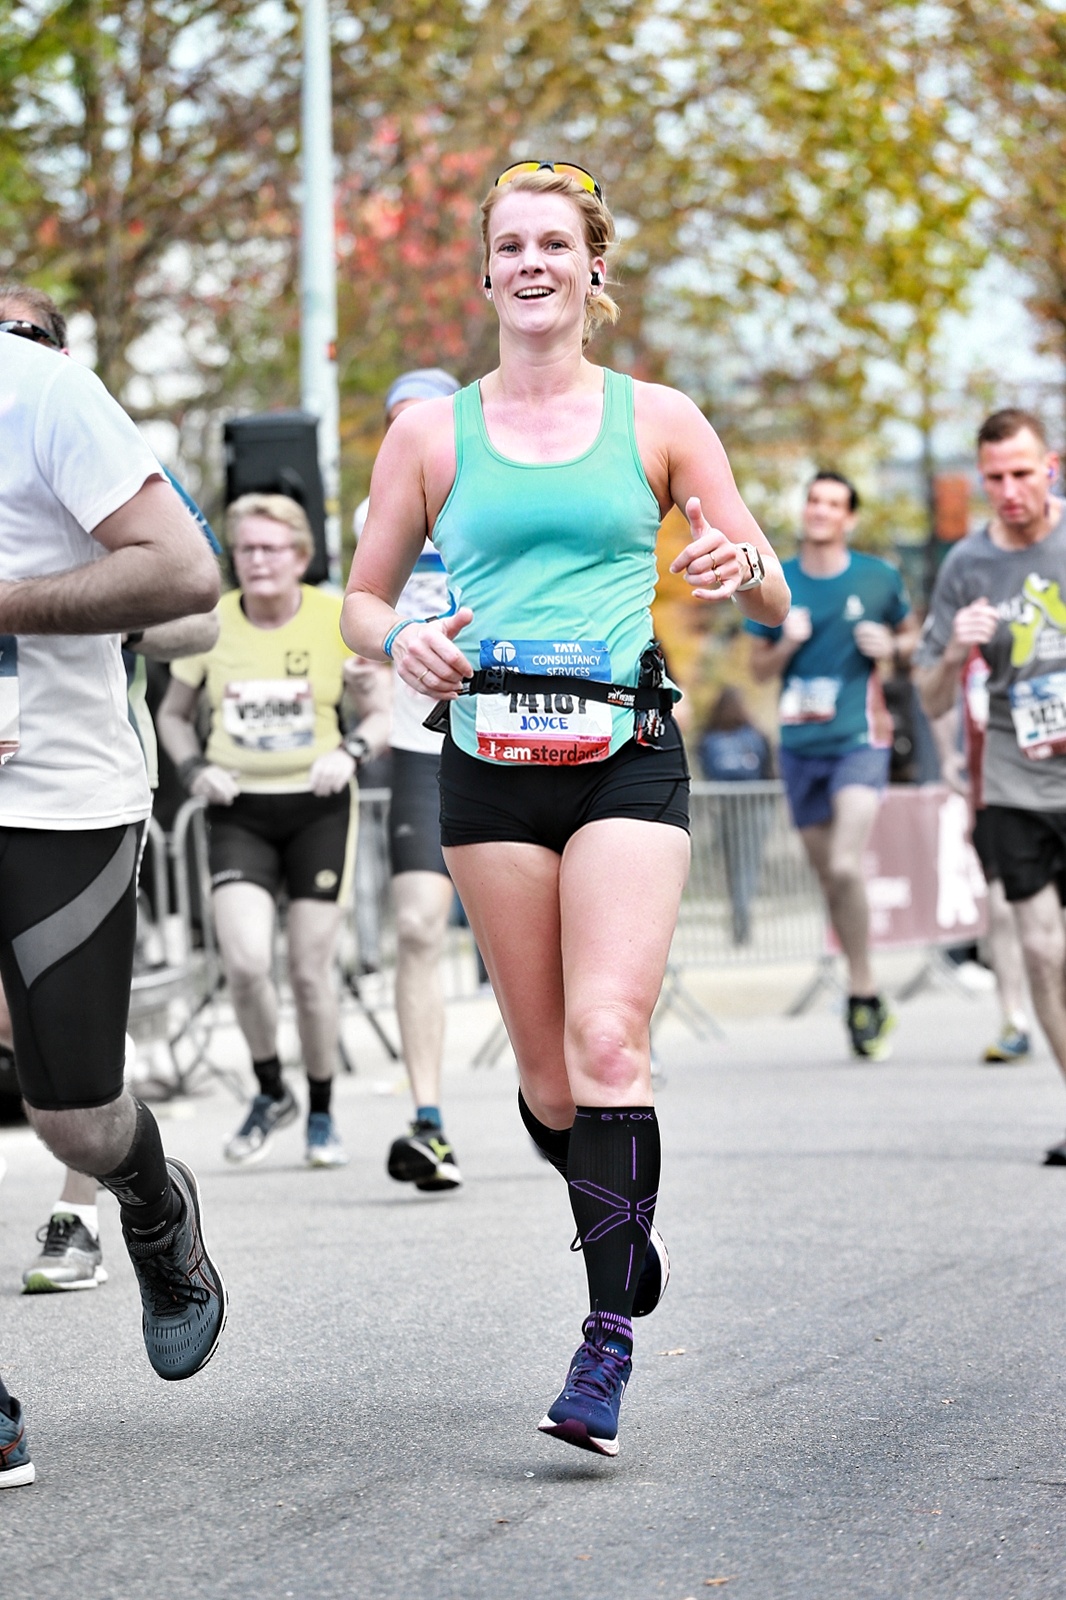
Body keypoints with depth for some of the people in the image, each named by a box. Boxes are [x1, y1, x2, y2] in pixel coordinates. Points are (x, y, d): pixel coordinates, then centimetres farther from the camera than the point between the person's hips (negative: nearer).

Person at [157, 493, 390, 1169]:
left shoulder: (337, 619, -5)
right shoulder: (209, 625, -1)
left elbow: (386, 710, 1)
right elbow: (173, 714, 13)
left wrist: (350, 751, -19)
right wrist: (195, 768, -6)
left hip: (319, 807, -1)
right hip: (239, 811, 1)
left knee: (311, 968, -1)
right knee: (246, 963, -15)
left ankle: (322, 1112, 20)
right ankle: (271, 1092, 11)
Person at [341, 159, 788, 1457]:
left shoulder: (657, 420, 8)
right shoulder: (431, 432, 10)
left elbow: (769, 604, 11)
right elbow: (362, 601, 15)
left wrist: (743, 570, -13)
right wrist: (404, 642, -7)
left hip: (626, 753, -2)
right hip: (490, 759, 2)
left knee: (605, 1039, -17)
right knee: (548, 1076, 2)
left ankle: (607, 1346, -17)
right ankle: (624, 1234, 32)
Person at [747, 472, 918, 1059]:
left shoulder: (878, 578, 1)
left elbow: (912, 637, 15)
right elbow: (758, 669, 10)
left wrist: (891, 646, -7)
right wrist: (788, 643, -10)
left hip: (859, 740, -3)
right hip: (801, 745, 3)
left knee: (845, 867, -20)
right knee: (829, 877, 8)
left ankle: (862, 996, -7)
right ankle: (866, 999, 21)